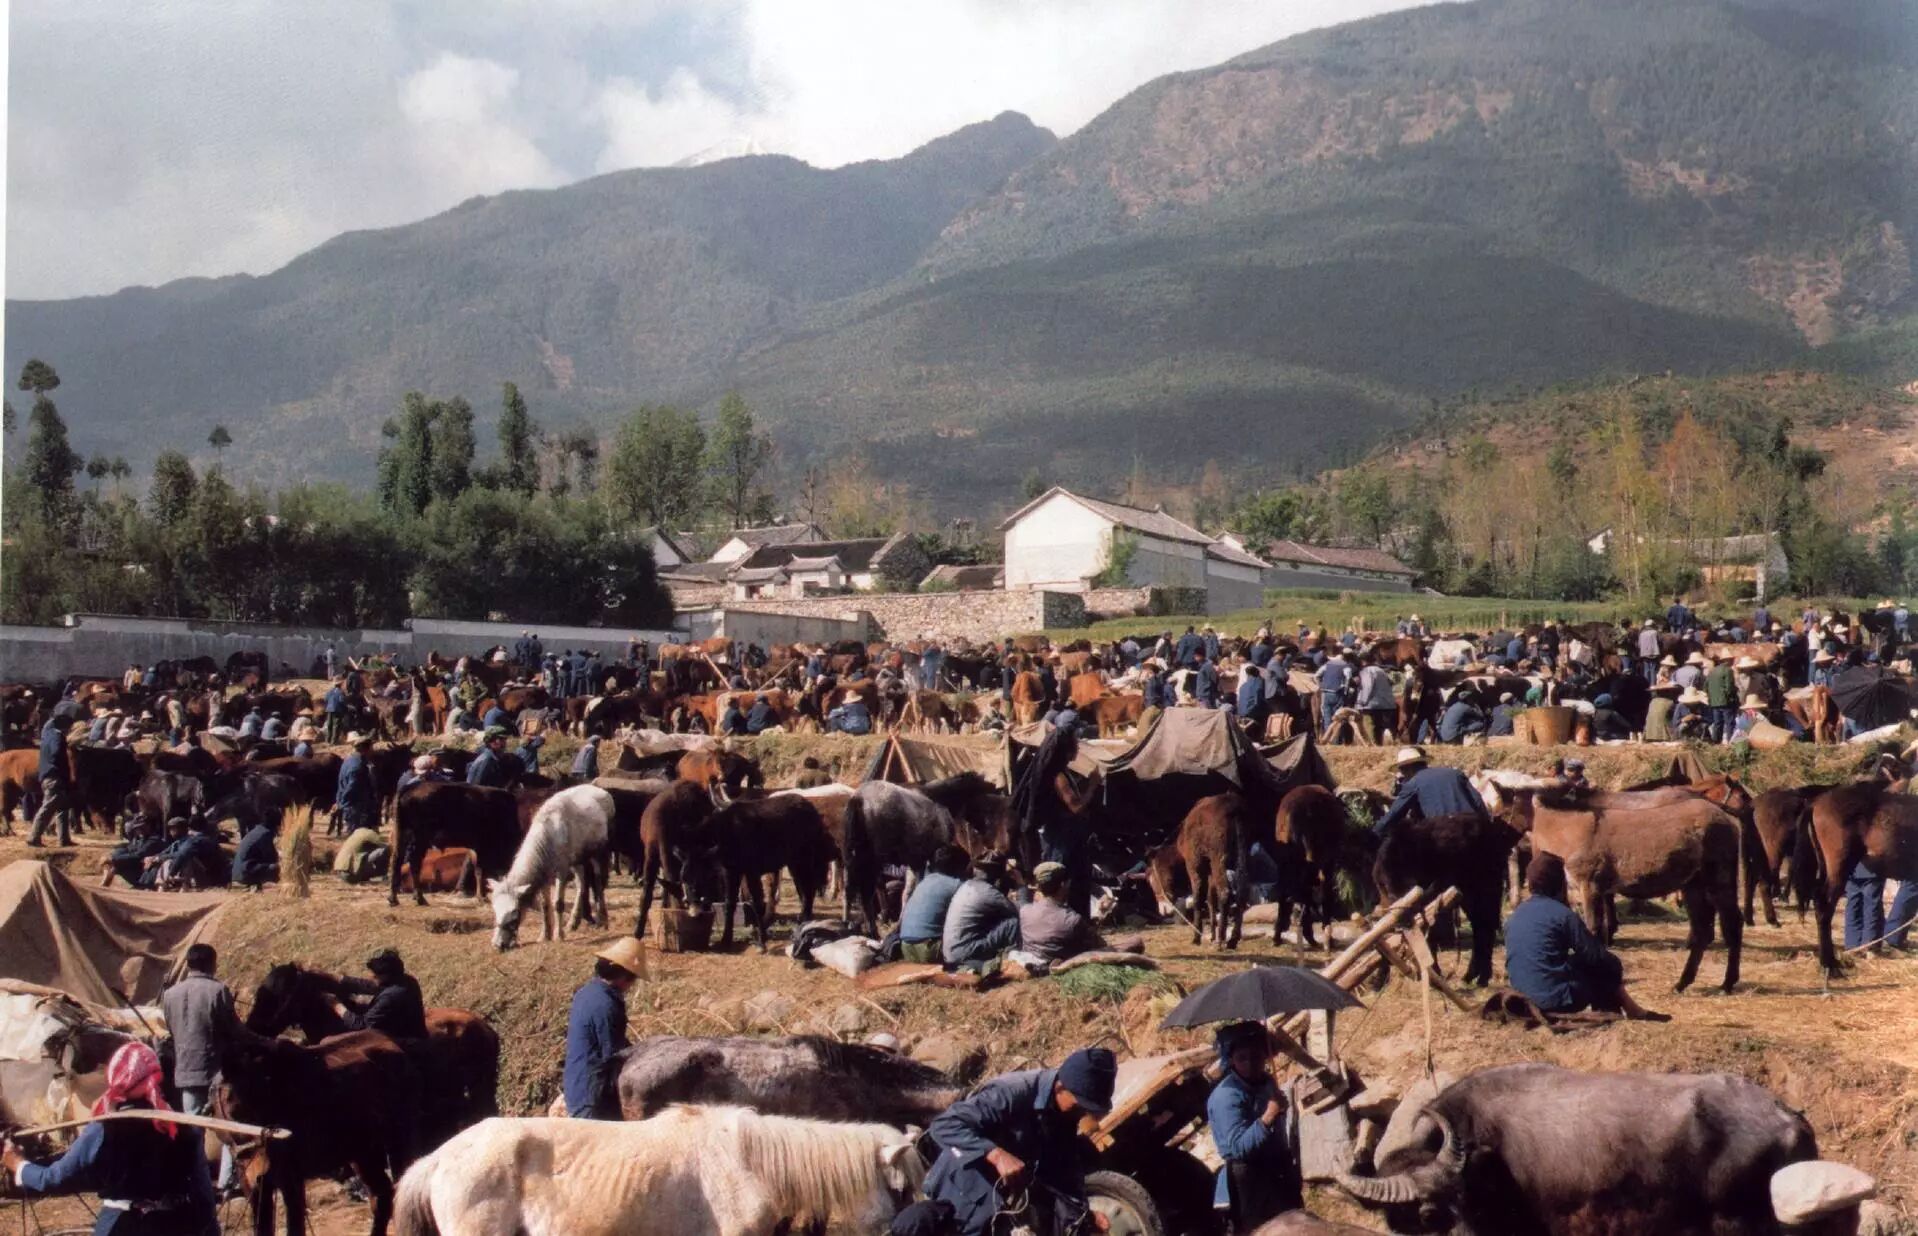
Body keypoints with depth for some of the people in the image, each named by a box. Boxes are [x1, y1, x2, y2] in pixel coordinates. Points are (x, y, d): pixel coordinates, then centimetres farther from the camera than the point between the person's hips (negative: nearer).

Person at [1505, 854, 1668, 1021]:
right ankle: (1633, 1012, 29)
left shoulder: (1513, 917, 9)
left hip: (1524, 999, 7)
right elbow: (1596, 955, -5)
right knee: (1609, 965, 14)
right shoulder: (1562, 914, -11)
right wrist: (1611, 961, 16)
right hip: (1558, 1000, -7)